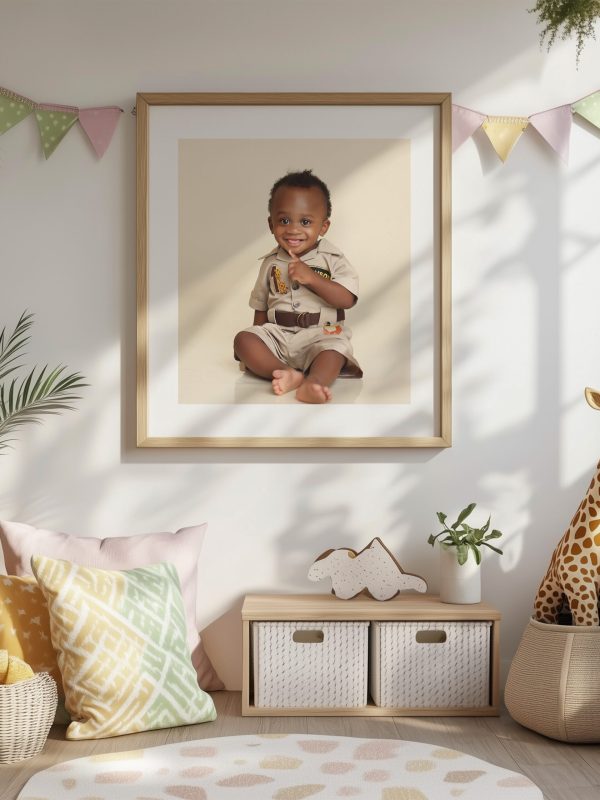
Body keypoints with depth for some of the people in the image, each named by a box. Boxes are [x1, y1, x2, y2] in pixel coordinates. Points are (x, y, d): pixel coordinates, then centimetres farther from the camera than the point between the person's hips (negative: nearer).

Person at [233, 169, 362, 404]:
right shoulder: (271, 262, 9)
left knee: (335, 348, -34)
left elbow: (348, 299, -12)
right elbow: (261, 307, 17)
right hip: (277, 334, 4)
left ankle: (313, 382, -61)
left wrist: (312, 278, -20)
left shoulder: (332, 258, -1)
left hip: (321, 334, -3)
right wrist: (260, 342, 6)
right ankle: (287, 373, -38)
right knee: (243, 339, -20)